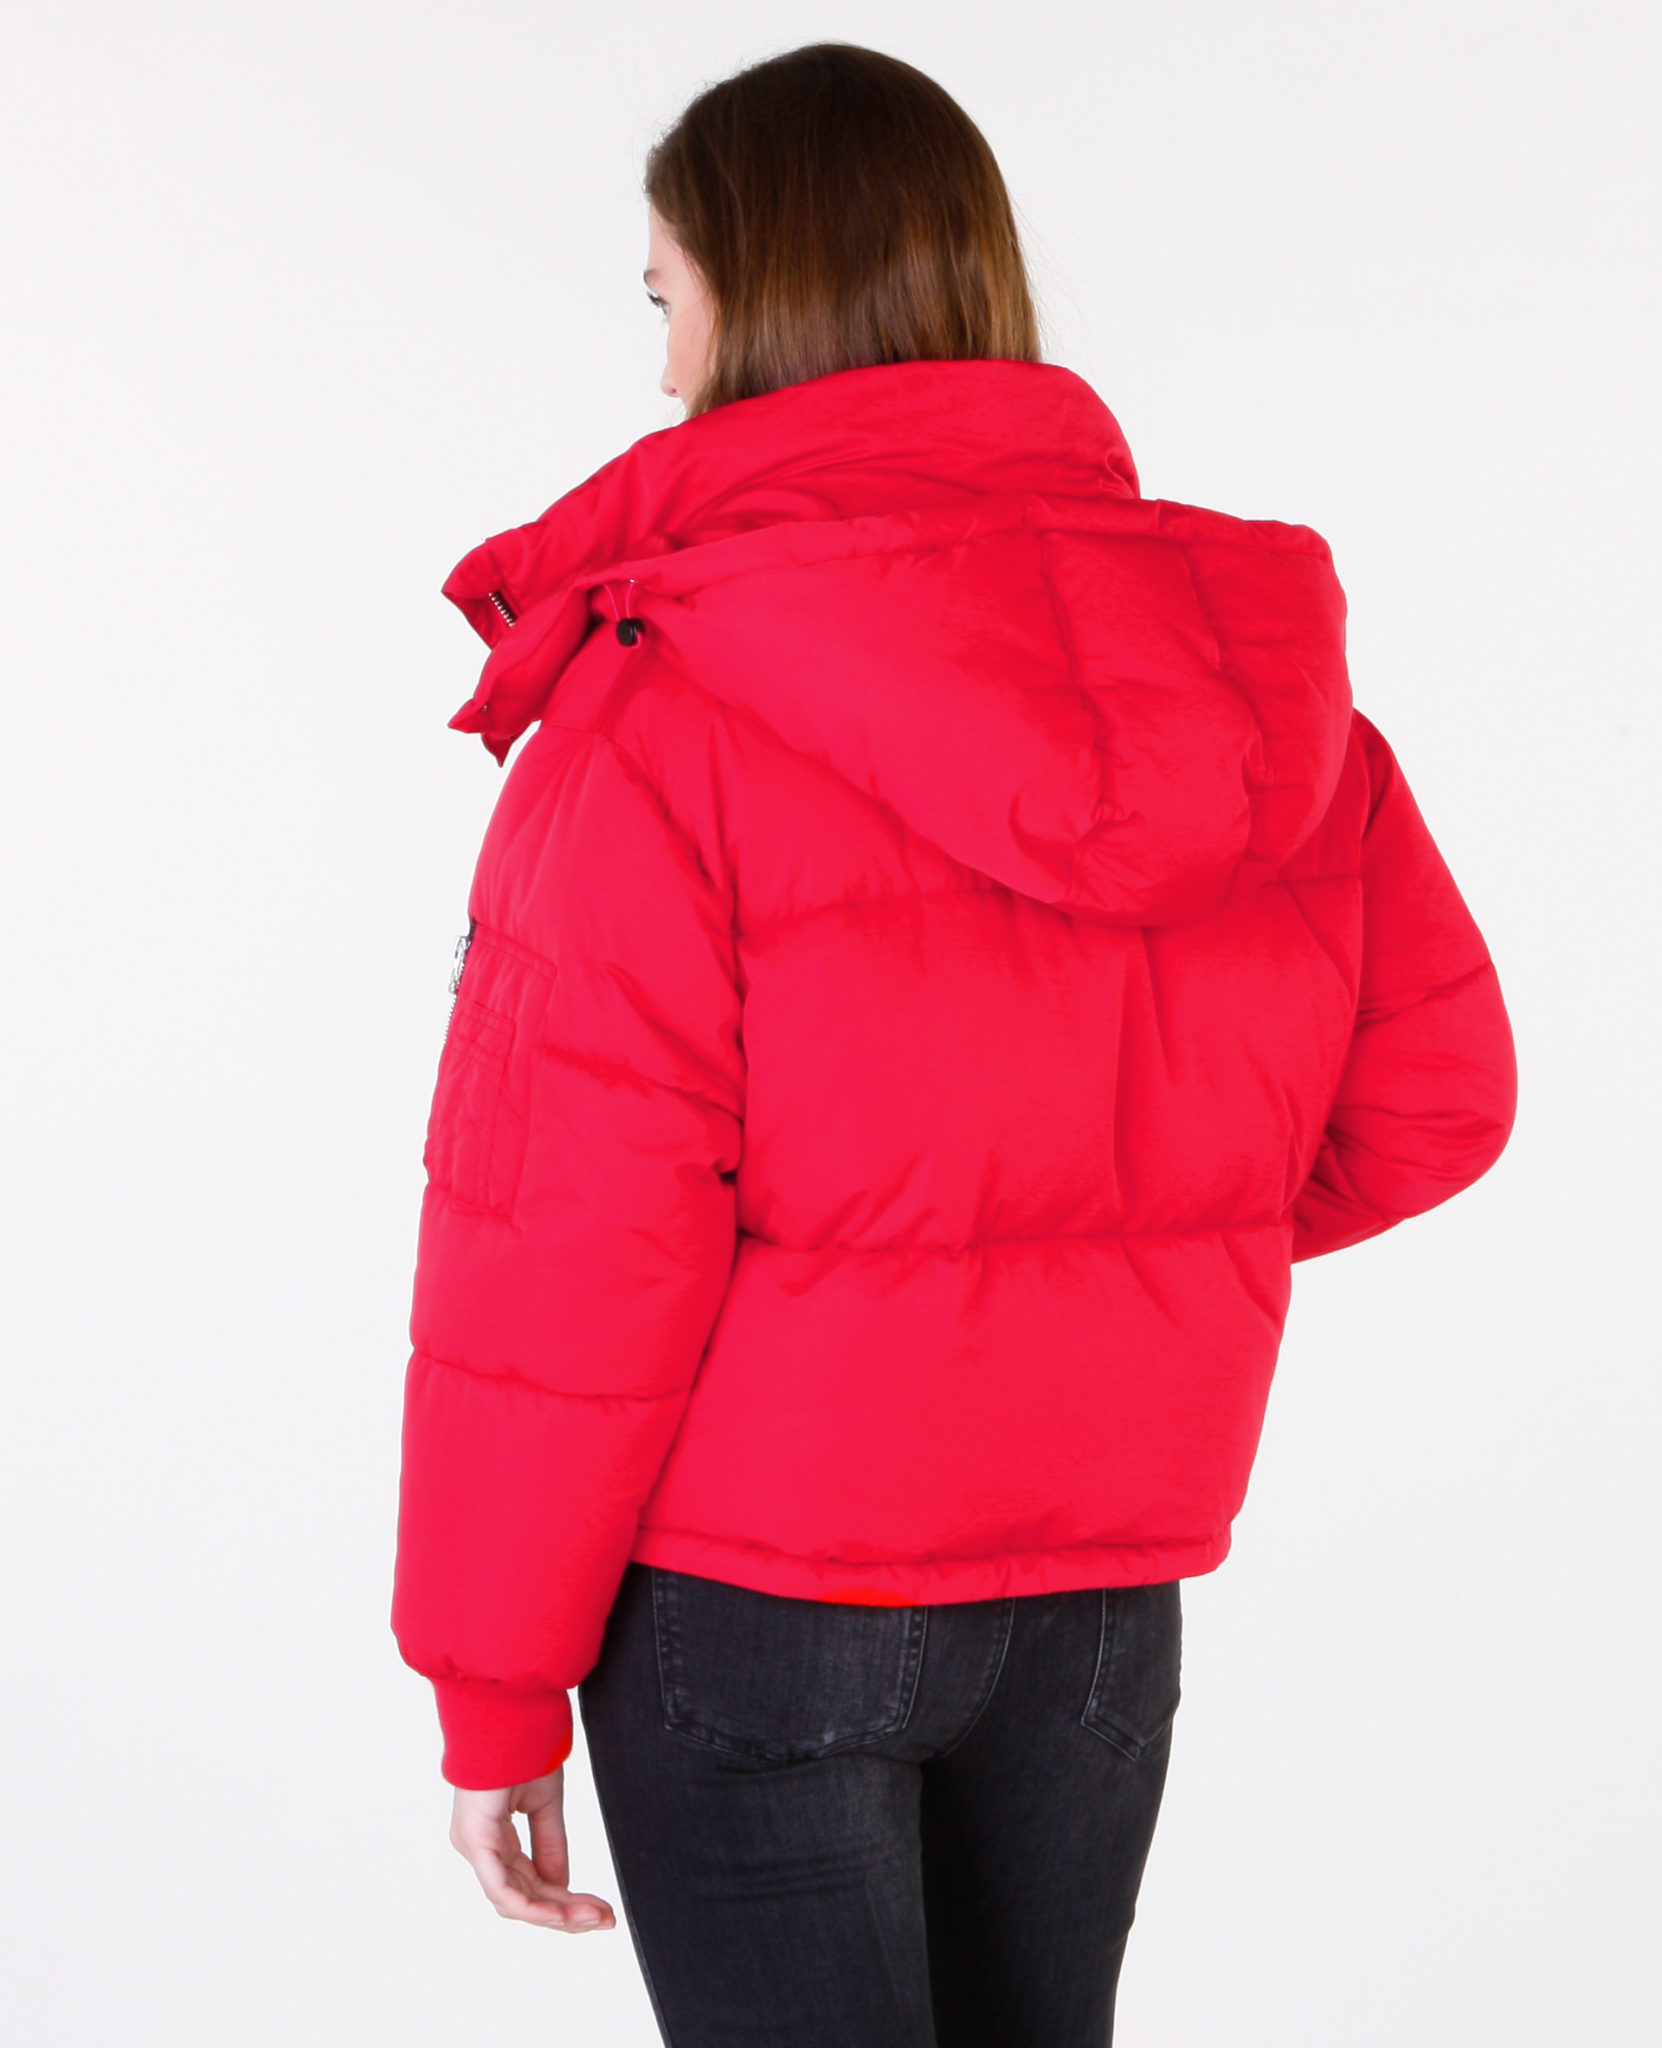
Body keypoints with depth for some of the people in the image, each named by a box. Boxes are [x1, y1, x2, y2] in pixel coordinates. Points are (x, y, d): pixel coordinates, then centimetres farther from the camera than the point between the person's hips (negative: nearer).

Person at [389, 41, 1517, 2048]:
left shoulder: (661, 724, -18)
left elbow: (568, 1247, -17)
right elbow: (1432, 1095, 4)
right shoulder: (1255, 665, -1)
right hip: (1104, 1578, 6)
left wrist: (493, 1689, -7)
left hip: (754, 1591, -5)